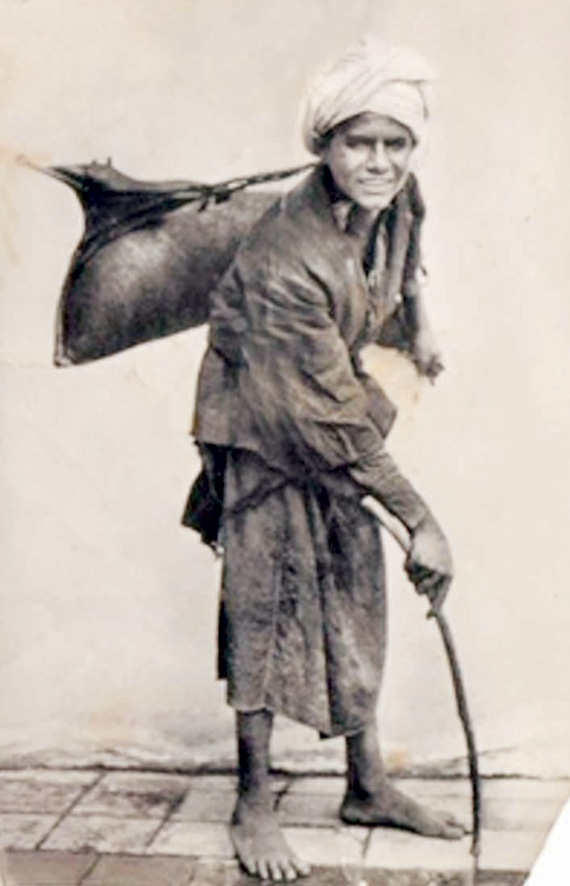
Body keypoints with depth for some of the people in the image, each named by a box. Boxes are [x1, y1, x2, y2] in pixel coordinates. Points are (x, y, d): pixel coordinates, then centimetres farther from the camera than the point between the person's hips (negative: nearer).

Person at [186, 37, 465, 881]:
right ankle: (254, 804, 13)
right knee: (269, 602, -4)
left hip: (340, 409, 7)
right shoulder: (286, 260, -35)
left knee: (356, 592, 9)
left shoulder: (397, 198, -12)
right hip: (263, 426, -7)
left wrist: (417, 326, 23)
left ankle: (367, 787, 23)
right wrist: (421, 519, -26)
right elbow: (331, 419, -31)